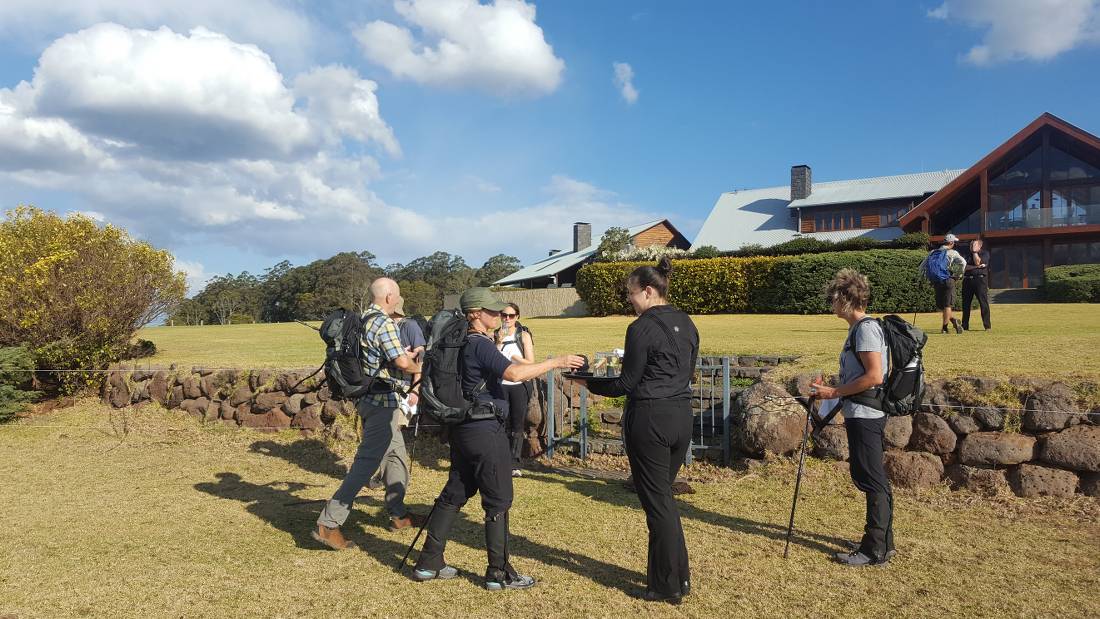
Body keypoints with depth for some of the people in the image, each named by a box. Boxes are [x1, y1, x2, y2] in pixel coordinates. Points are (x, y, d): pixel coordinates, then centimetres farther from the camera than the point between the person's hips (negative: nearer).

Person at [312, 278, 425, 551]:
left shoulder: (363, 319, 12)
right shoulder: (385, 323, -17)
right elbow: (402, 362, -25)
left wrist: (404, 390, 23)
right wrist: (418, 368, -2)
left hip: (371, 398, 10)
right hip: (381, 402, -10)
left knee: (399, 456, 20)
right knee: (365, 464, -7)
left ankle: (398, 514, 30)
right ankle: (328, 524, -5)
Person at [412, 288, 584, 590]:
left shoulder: (464, 343, 10)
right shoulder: (480, 345, -18)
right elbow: (515, 374, -29)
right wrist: (558, 362, -24)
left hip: (463, 429, 9)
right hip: (485, 431, -9)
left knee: (454, 494, 16)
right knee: (498, 502, 2)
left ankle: (429, 563, 22)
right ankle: (499, 572, 11)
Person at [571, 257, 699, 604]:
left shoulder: (642, 328, -14)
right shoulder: (686, 324, 9)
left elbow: (627, 384, -10)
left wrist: (590, 384, 4)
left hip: (649, 419, -8)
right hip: (682, 415, 8)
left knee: (657, 502, 4)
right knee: (665, 496, 20)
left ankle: (668, 587, 15)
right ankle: (679, 578, 27)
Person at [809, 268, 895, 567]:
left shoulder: (866, 328, -15)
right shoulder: (859, 328, 15)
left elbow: (874, 376, -23)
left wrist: (834, 392, -16)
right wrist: (831, 390, 14)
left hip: (865, 415, -10)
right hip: (860, 414, 10)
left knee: (872, 480, -3)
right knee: (870, 479, 16)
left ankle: (875, 550, 6)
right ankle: (881, 542, 27)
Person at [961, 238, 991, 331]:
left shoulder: (985, 253, 6)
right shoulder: (968, 254, 17)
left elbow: (977, 262, -11)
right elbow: (964, 267, 2)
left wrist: (975, 251, -3)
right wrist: (976, 267, -11)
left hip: (980, 279, -4)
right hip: (967, 280, 4)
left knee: (983, 302, -8)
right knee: (966, 303, 4)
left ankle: (987, 326, -5)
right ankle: (965, 326, 10)